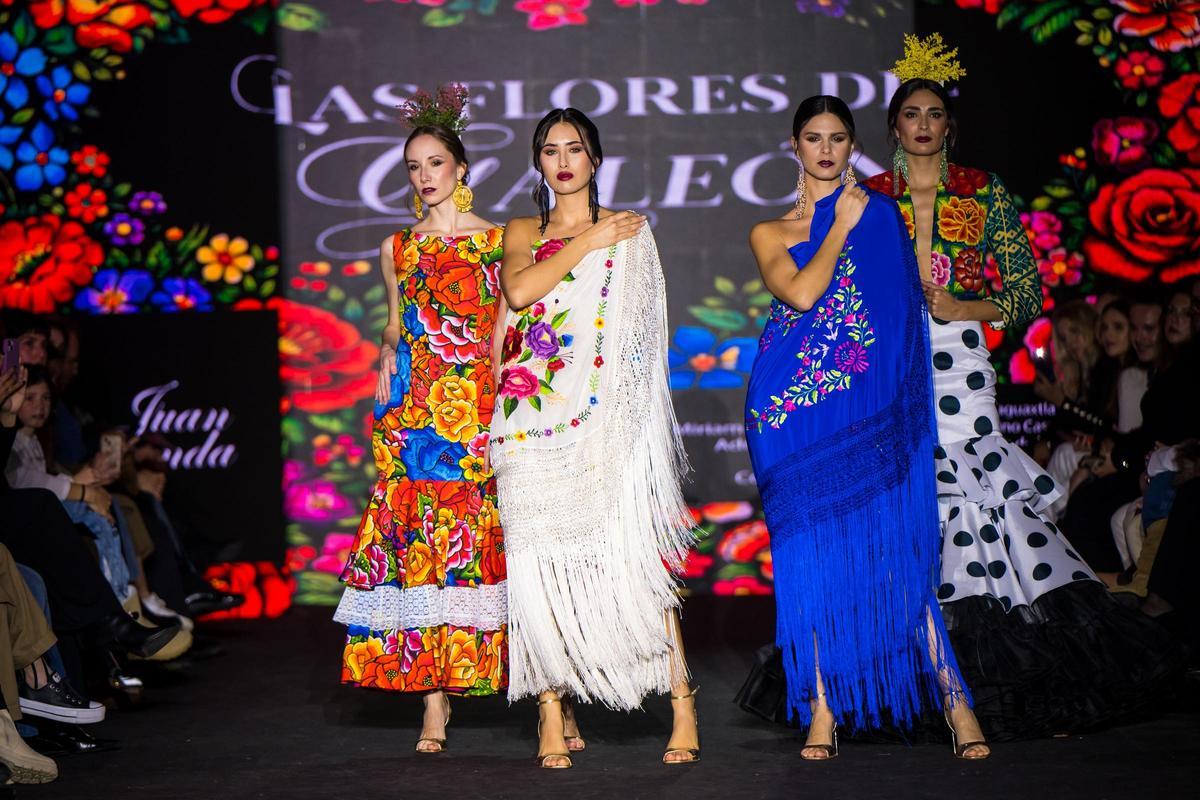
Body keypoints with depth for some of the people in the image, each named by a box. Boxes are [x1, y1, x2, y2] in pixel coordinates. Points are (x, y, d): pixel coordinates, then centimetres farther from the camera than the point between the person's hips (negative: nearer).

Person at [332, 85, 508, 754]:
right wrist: (388, 356, 6)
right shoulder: (398, 249, 16)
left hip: (483, 407, -3)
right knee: (417, 545, -6)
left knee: (483, 540, -9)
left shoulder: (498, 240, 7)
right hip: (416, 411, 3)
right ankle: (435, 700, -4)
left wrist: (505, 397, -5)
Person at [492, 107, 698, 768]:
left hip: (602, 417, -2)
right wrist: (586, 242, -1)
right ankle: (555, 716, 0)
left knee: (630, 553, -11)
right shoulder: (522, 233, 19)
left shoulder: (627, 231, 13)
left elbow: (640, 329, 9)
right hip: (532, 416, 2)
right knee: (539, 558, -5)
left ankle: (683, 707, -7)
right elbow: (518, 290, -2)